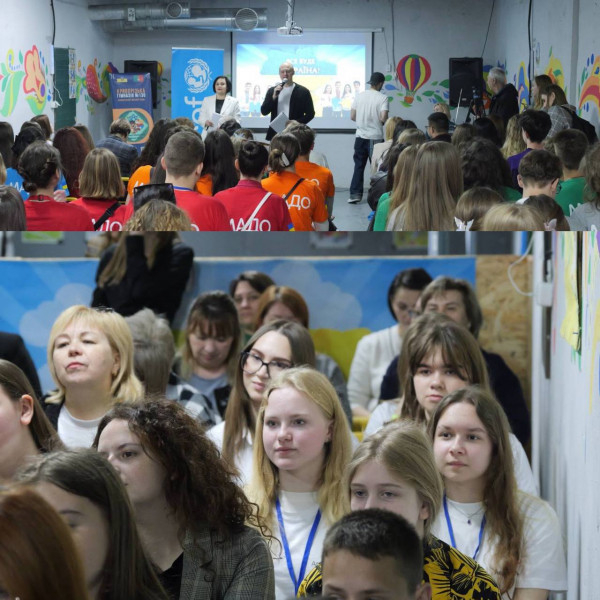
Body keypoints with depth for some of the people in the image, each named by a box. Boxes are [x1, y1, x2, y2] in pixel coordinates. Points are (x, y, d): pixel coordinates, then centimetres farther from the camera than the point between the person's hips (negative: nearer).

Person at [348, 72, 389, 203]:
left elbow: (352, 116, 2)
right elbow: (383, 118, -17)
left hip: (361, 137, 3)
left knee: (359, 166, 7)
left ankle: (355, 194, 2)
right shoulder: (382, 98, -9)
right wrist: (381, 122, 5)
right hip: (376, 137, -3)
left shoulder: (359, 96, 1)